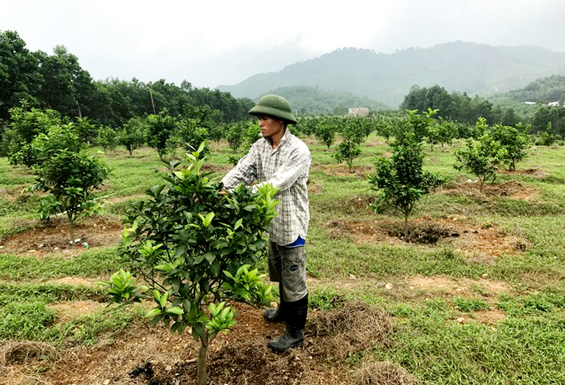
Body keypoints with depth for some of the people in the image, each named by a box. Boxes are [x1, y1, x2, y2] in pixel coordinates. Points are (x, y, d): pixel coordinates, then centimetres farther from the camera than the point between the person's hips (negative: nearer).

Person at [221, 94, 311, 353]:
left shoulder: (298, 151, -21)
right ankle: (286, 310, 49)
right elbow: (241, 171, -8)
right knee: (279, 272, 26)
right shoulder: (260, 147, 2)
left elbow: (278, 183, -30)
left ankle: (295, 332, 22)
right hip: (272, 222, 8)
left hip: (291, 224, -7)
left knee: (293, 278, 6)